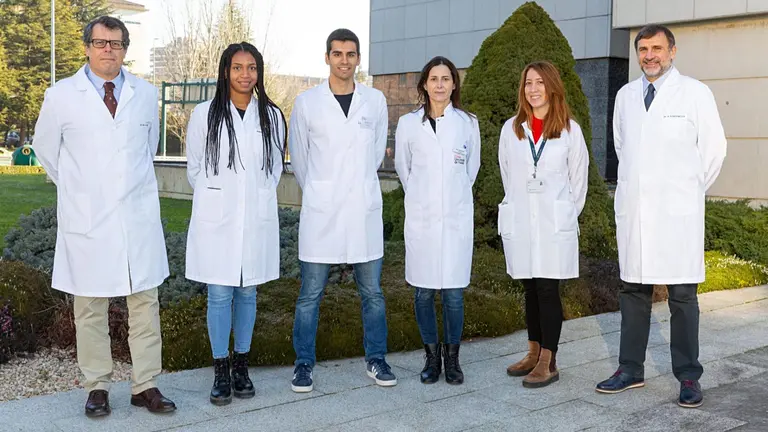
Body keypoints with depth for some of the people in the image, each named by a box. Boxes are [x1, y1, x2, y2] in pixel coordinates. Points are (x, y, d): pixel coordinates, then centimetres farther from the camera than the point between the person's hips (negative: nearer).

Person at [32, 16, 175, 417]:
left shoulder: (146, 93, 7)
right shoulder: (61, 95, 0)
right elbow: (45, 148, 13)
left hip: (139, 216, 2)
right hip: (87, 218, -2)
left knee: (145, 302, 4)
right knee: (90, 307, 5)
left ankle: (145, 385, 14)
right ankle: (97, 387, 17)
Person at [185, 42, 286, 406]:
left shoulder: (272, 116, 4)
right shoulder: (205, 114, 0)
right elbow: (194, 168, 7)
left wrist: (257, 198, 8)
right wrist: (214, 199, 8)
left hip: (257, 218, 2)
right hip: (216, 219, -1)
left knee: (248, 293, 10)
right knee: (219, 294, 1)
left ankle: (241, 366, 22)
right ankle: (221, 370, 13)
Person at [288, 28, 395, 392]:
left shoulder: (375, 100, 5)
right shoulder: (306, 102, 0)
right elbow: (298, 157, 10)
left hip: (364, 210, 2)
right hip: (319, 211, -1)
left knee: (372, 292, 9)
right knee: (310, 294, 4)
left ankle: (376, 359, 23)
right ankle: (304, 364, 16)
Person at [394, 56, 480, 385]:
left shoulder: (467, 123, 4)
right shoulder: (408, 123, 4)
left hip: (456, 217, 0)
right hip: (421, 218, 0)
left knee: (453, 293, -1)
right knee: (423, 291, 4)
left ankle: (452, 357, 15)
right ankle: (432, 356, 19)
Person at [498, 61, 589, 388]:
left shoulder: (570, 129, 0)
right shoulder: (511, 129, 7)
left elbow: (578, 177, 7)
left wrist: (567, 213, 11)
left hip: (555, 223, -3)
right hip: (520, 222, 3)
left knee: (548, 290, -5)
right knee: (531, 289, 10)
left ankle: (548, 362, 1)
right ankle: (534, 354, 21)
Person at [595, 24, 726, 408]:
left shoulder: (695, 94, -3)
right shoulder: (625, 96, 10)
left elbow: (714, 148, 2)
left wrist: (690, 190, 9)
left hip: (677, 213, -4)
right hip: (633, 208, 4)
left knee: (682, 296, 1)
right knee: (633, 291, 9)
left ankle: (688, 377, 11)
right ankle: (630, 370, 18)